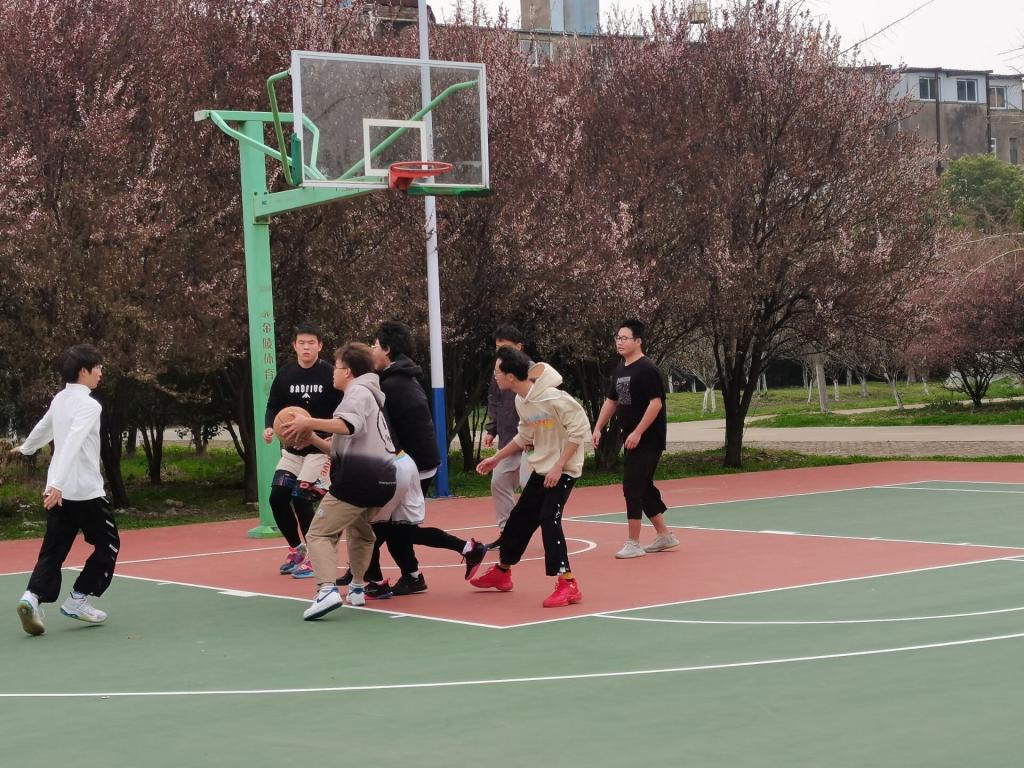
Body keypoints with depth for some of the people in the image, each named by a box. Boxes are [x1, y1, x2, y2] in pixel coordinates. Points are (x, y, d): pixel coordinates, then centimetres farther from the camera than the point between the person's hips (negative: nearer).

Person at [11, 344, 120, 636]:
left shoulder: (60, 399, 10)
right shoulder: (89, 405, -14)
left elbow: (44, 427, 30)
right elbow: (72, 444, -27)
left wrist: (26, 448, 51)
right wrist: (57, 485, -35)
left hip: (59, 491, 7)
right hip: (86, 491, -7)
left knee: (53, 549, 7)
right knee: (108, 544, 9)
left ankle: (33, 596, -13)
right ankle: (78, 599, 8)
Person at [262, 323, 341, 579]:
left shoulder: (329, 374, -11)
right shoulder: (285, 374, 1)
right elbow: (273, 406, 8)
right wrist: (269, 427, -11)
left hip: (320, 449, -5)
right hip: (292, 448, 5)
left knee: (301, 499, -12)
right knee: (277, 498, -1)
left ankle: (314, 556, 6)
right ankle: (296, 548, 22)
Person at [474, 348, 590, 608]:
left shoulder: (552, 398, -25)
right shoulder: (521, 401, 2)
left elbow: (580, 428, -21)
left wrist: (559, 466, -23)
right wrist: (497, 458, 20)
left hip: (564, 469, -8)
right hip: (541, 469, 8)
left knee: (549, 519, -21)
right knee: (519, 518, 15)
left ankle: (567, 585, -17)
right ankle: (502, 572, 35)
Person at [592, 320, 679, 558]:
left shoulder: (647, 369, -14)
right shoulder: (620, 370, 12)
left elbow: (656, 403, -21)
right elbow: (611, 401, 21)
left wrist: (638, 432, -23)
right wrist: (598, 428, 12)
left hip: (648, 439, -9)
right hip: (631, 439, 9)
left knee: (633, 487, -10)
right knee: (643, 487, 14)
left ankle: (633, 543, -5)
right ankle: (664, 535, 26)